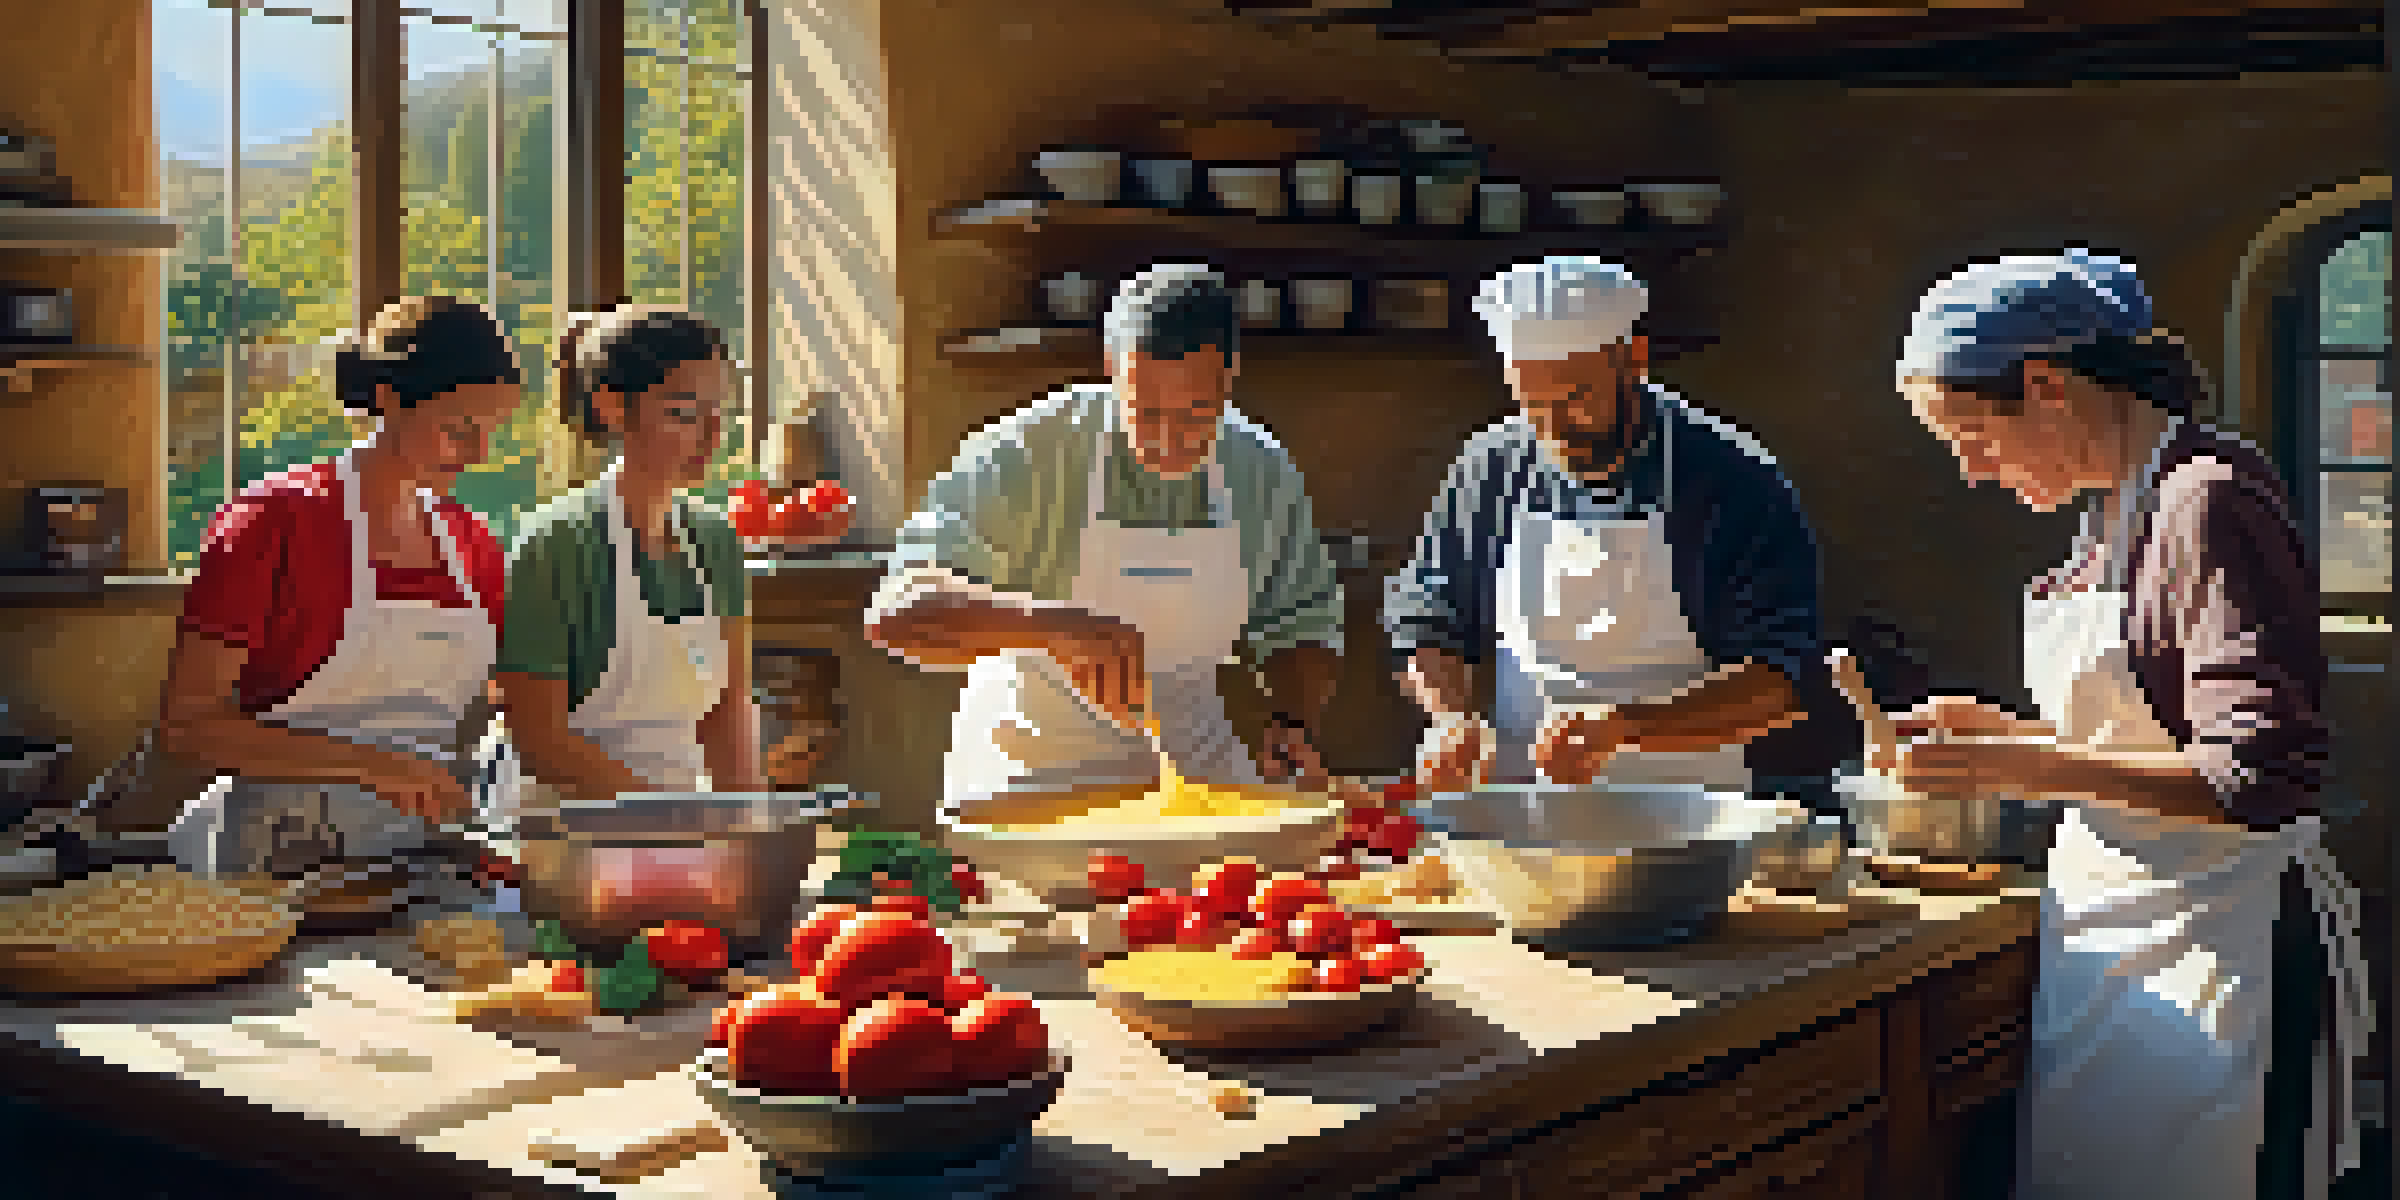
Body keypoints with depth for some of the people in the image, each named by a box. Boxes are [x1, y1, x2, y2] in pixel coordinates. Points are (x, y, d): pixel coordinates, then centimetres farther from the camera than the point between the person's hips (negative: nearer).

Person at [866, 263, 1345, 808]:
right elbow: (896, 611, -23)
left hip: (1198, 768, 3)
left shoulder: (1264, 475, 0)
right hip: (1030, 782, -3)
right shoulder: (1028, 453, -14)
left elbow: (1303, 629, 15)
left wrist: (1294, 726, -6)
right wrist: (1057, 626, -37)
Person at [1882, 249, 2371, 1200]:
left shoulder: (2210, 502, -16)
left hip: (2207, 942, -9)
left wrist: (2022, 765, -20)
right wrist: (2011, 738, 8)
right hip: (2106, 933, 9)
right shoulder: (2113, 512, 11)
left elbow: (2262, 780, -22)